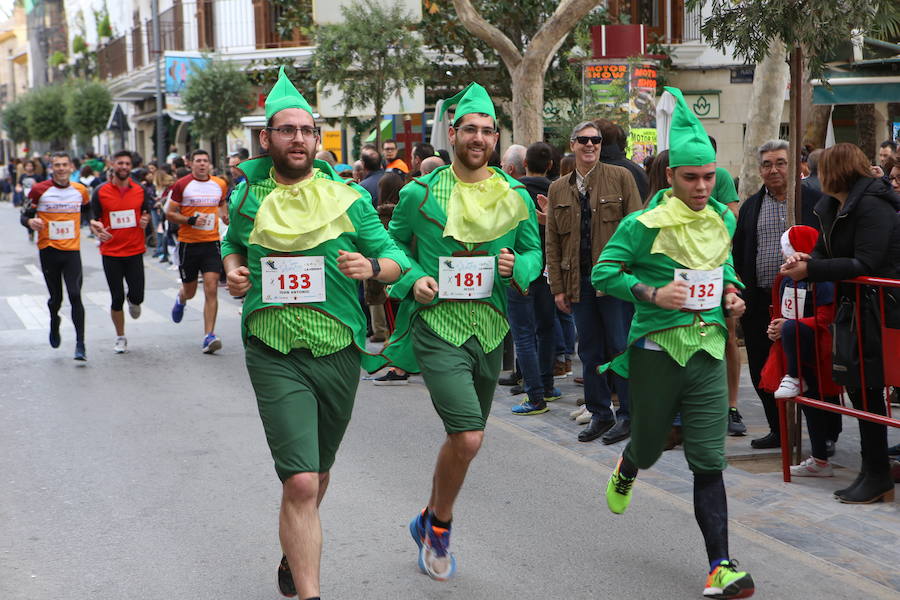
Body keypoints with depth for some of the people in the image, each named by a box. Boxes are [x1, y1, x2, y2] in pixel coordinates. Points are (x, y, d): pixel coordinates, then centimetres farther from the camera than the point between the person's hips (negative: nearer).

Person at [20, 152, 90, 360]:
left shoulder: (80, 190, 4)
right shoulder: (39, 190, -3)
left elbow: (88, 211, 24)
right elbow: (25, 216, 2)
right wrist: (31, 221, -20)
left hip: (72, 250, 0)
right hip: (48, 250, 0)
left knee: (75, 296, -12)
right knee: (56, 298, 8)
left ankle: (80, 344, -10)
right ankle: (54, 324, 43)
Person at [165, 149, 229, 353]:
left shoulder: (220, 184, 7)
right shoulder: (181, 185, -4)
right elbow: (170, 214, -2)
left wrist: (225, 215, 5)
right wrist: (191, 220, -17)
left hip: (212, 242, 1)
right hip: (188, 243, -1)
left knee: (211, 289, -12)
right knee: (189, 291, 12)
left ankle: (209, 336, -11)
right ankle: (180, 299, 51)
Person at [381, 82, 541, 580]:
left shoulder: (515, 196, 6)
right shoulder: (420, 193, -2)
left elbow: (534, 251, 14)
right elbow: (394, 245, 11)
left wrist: (518, 267, -8)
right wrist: (412, 279, -8)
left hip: (490, 328, 4)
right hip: (436, 324, -4)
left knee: (464, 437, 14)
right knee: (467, 436, -17)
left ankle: (429, 521, 37)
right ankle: (440, 525, 8)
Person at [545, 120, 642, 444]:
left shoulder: (620, 177, 2)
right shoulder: (558, 189, 11)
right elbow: (552, 242, 11)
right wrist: (558, 286, 5)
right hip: (579, 280, 4)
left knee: (620, 347, -1)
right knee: (589, 351, 9)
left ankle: (628, 414, 10)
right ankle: (599, 414, 19)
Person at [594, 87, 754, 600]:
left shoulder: (723, 218, 8)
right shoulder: (646, 224, -10)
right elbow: (604, 272, -7)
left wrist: (731, 291, 5)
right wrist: (653, 294, -20)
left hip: (709, 350, 3)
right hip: (658, 349, -3)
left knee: (709, 462, -2)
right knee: (649, 447, 14)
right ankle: (626, 471, 53)